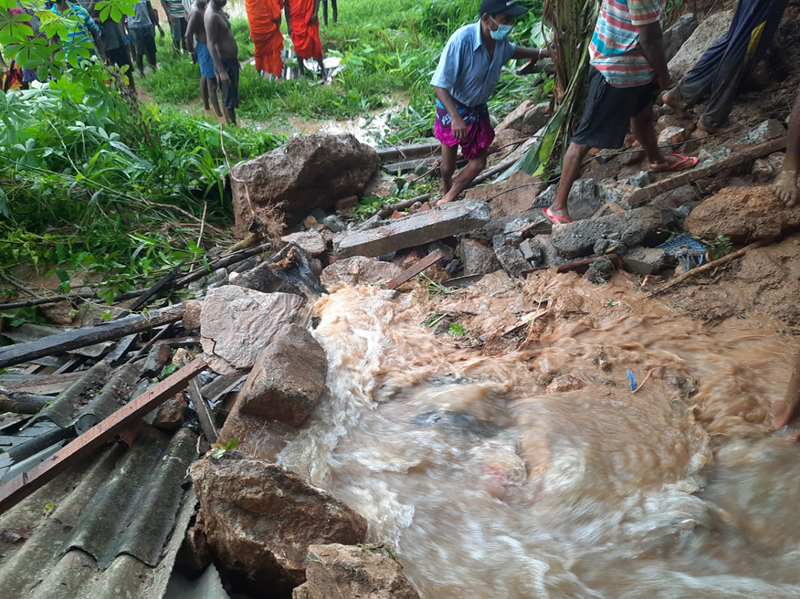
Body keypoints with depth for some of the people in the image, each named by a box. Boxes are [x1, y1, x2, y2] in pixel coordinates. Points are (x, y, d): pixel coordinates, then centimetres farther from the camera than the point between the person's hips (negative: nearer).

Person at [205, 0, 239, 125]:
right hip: (225, 63, -10)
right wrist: (221, 71, -28)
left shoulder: (219, 11, 8)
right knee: (229, 99, 1)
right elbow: (211, 46, -24)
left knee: (228, 97, 19)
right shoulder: (212, 16, -22)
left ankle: (231, 125, 31)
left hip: (231, 60, 10)